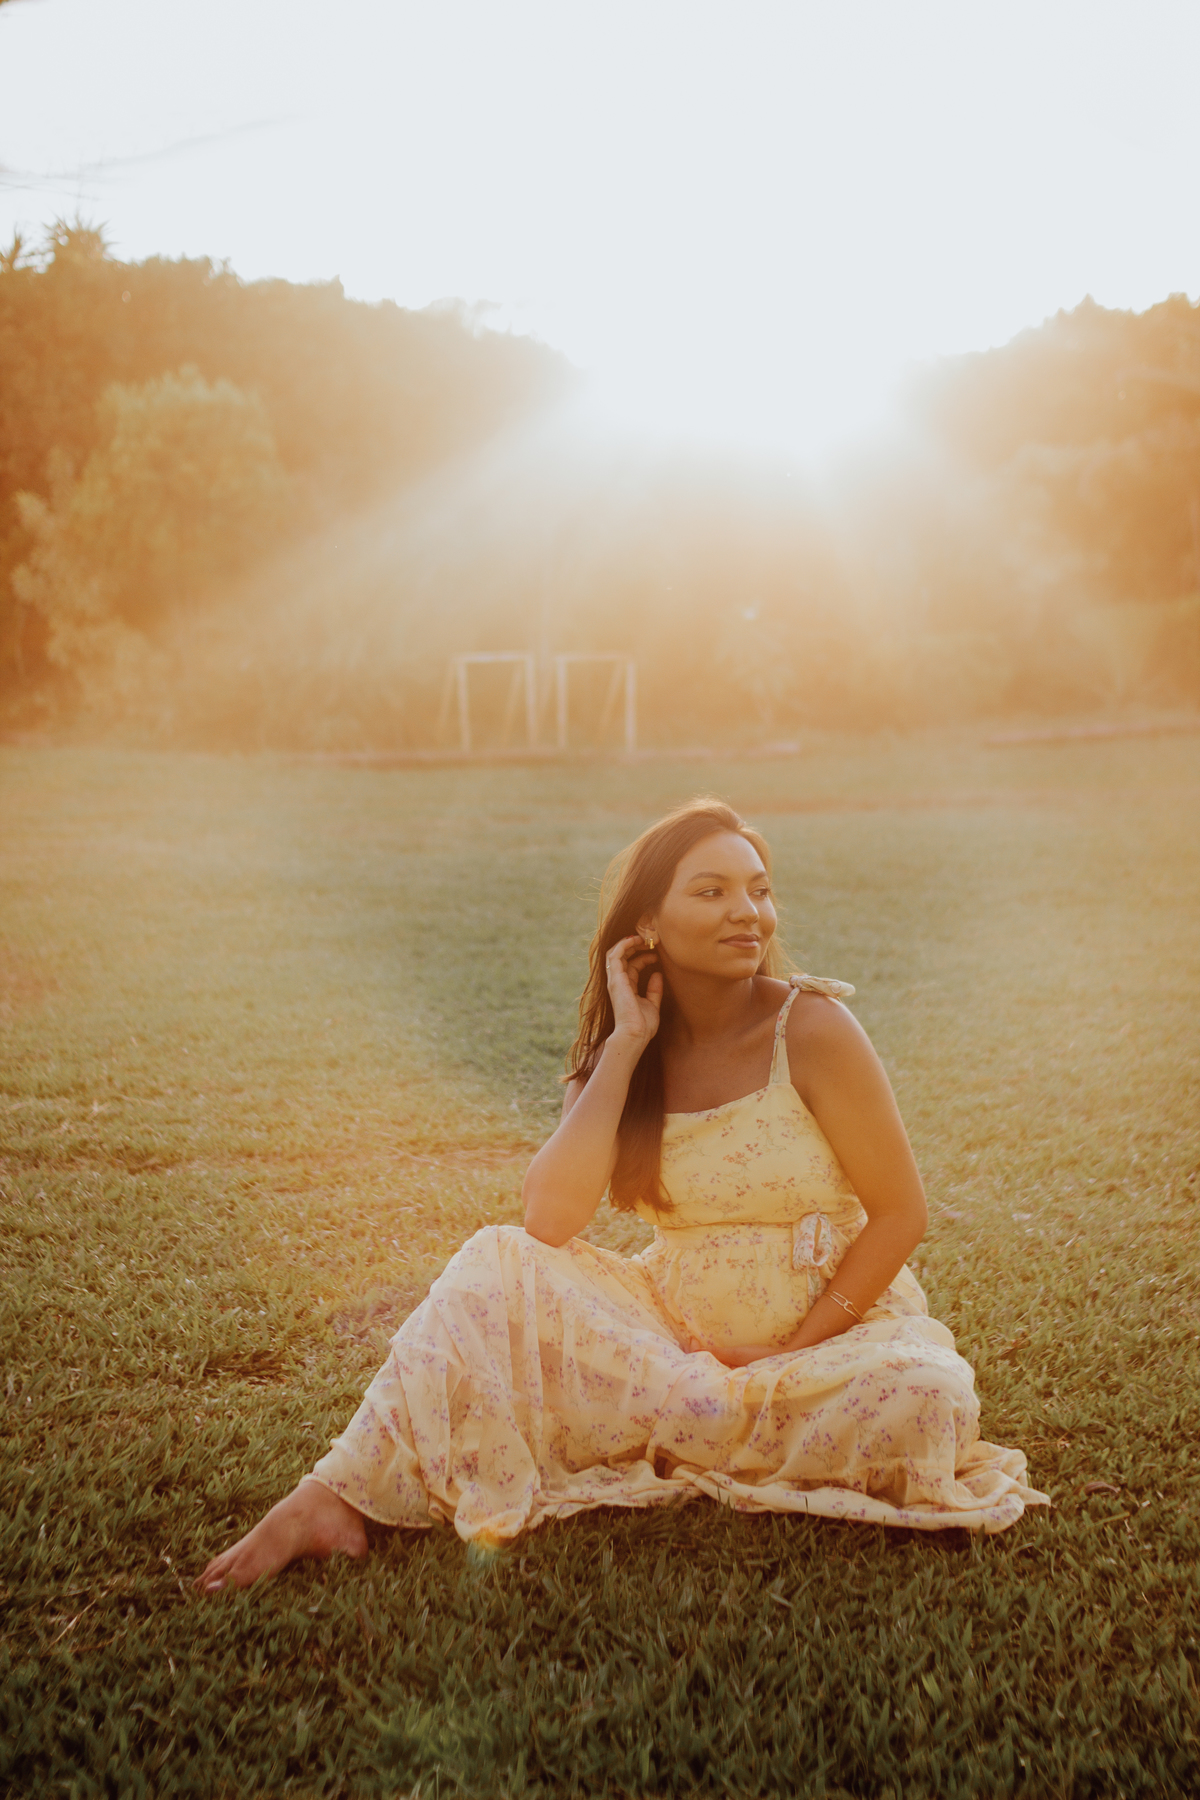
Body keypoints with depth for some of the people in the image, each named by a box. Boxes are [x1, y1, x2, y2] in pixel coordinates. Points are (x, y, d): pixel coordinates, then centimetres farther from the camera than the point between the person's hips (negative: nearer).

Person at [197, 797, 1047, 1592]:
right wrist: (626, 1046, -16)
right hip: (679, 1332, 2)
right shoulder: (629, 1055, -1)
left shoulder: (811, 1030, -13)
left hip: (831, 1330, -2)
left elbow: (901, 1214, -9)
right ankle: (339, 1494, -21)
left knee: (924, 1394, -34)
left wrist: (789, 1350, -14)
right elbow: (549, 1220, -17)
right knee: (502, 1264, -18)